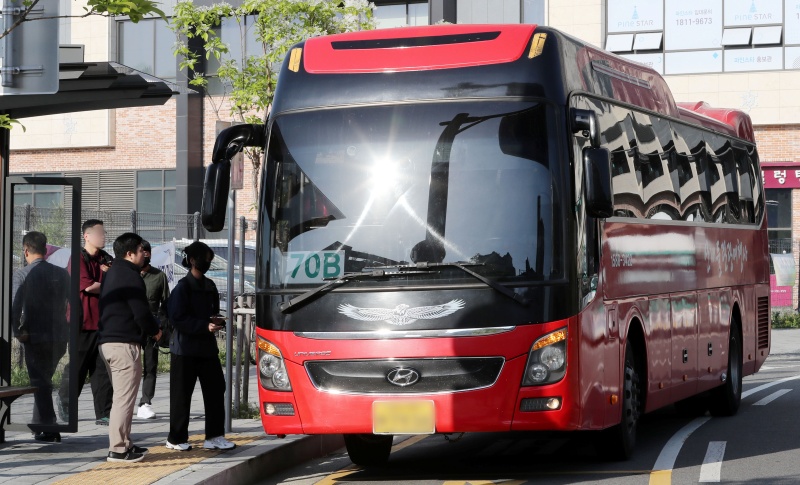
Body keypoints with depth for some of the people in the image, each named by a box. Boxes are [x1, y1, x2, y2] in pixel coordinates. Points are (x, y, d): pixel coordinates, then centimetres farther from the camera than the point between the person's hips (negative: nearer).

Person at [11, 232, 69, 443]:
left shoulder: (21, 275, -9)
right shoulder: (62, 274, 2)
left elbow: (14, 307, -18)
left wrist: (18, 332, -10)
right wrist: (67, 329, 12)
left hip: (35, 338, -4)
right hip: (59, 337, 4)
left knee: (40, 382, 4)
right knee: (44, 380, 20)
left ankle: (48, 429, 2)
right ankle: (39, 423, 26)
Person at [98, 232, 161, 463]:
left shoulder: (112, 273, 19)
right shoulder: (130, 275, -12)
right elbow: (141, 313, -16)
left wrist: (149, 328, 17)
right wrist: (155, 330, 3)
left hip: (107, 340, 10)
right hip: (124, 343, -10)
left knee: (121, 396, 16)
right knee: (124, 398, -7)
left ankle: (124, 444, 20)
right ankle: (118, 449, -8)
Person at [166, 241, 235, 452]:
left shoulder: (209, 286, 13)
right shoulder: (183, 287, -9)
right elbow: (178, 319, -15)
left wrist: (216, 321, 1)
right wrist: (205, 326, -21)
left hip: (207, 347, 7)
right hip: (185, 349, -7)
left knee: (215, 390, 4)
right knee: (181, 395, 1)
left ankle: (215, 436, 10)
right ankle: (176, 438, 10)